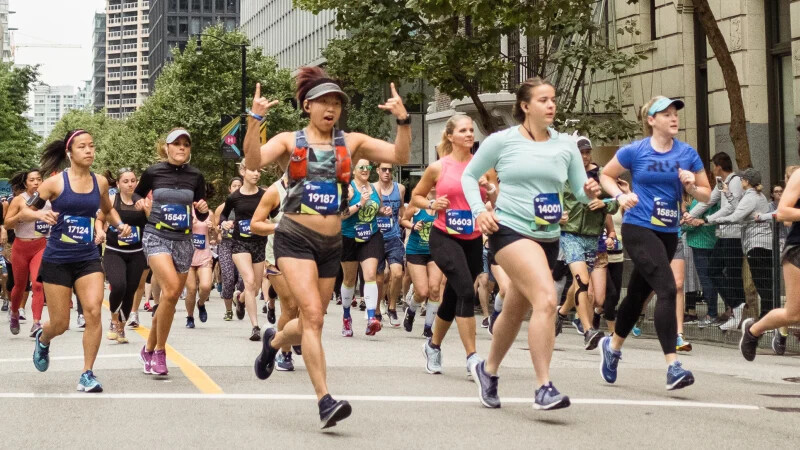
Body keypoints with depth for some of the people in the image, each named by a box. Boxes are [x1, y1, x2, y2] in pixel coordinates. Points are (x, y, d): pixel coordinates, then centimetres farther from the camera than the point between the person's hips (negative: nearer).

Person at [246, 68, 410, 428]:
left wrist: (403, 120, -18)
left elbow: (400, 156, -5)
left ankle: (273, 342, 47)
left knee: (311, 321, 13)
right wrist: (255, 120, -28)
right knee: (313, 315, -19)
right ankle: (325, 401, -18)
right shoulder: (289, 141, 1)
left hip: (332, 243, 4)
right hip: (295, 238, -4)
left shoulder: (352, 143, 6)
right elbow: (253, 162, -17)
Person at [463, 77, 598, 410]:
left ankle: (488, 370, 40)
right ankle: (544, 389, -24)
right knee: (546, 298, -26)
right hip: (511, 231, -5)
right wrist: (479, 210, -7)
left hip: (548, 238, 5)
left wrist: (591, 192, -14)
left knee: (515, 311, 16)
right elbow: (469, 176, 8)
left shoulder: (566, 145, 7)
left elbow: (581, 192, 9)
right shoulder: (502, 141, -3)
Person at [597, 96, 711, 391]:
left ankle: (613, 346, 41)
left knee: (639, 293, 17)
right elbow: (606, 176, 9)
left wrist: (691, 187, -12)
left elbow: (706, 194, 9)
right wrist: (620, 195, -9)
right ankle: (673, 367, -21)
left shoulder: (688, 154, 4)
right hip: (638, 228, -5)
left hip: (668, 233, 5)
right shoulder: (635, 151, -5)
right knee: (667, 289, -21)